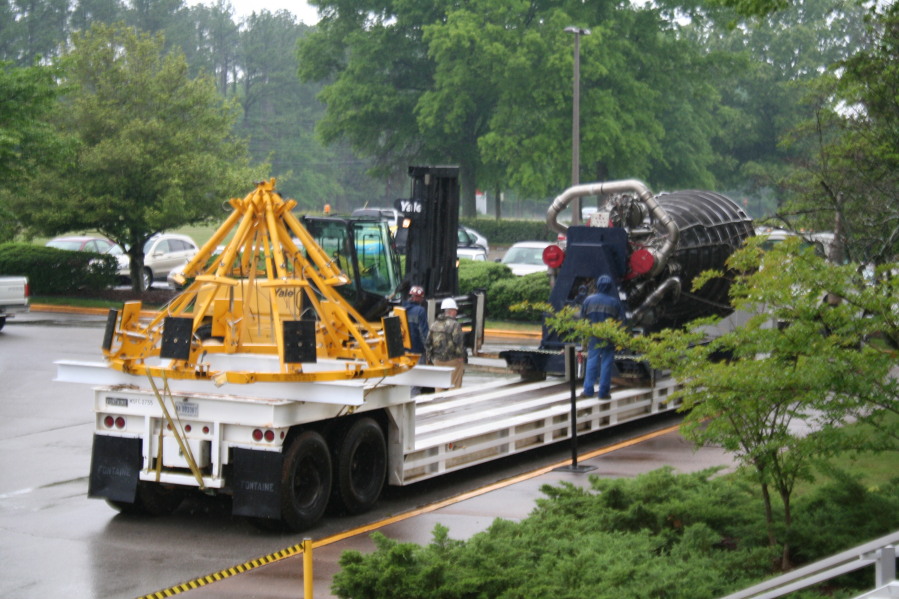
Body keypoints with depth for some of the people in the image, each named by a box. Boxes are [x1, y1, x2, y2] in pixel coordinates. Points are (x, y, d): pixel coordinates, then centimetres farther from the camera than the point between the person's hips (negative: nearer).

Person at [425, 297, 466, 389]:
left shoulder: (435, 324, 9)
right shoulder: (455, 325, -12)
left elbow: (427, 343, 10)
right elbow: (458, 343, -17)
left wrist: (431, 357, 17)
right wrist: (461, 356, -7)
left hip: (437, 360, 6)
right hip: (452, 360, -6)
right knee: (454, 386, -1)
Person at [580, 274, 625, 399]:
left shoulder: (589, 300, -4)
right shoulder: (614, 302, -7)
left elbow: (583, 318, 3)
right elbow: (620, 319, -4)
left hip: (593, 336, 1)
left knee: (592, 362, 9)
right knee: (606, 363, 4)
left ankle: (588, 390, 5)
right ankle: (604, 392, 4)